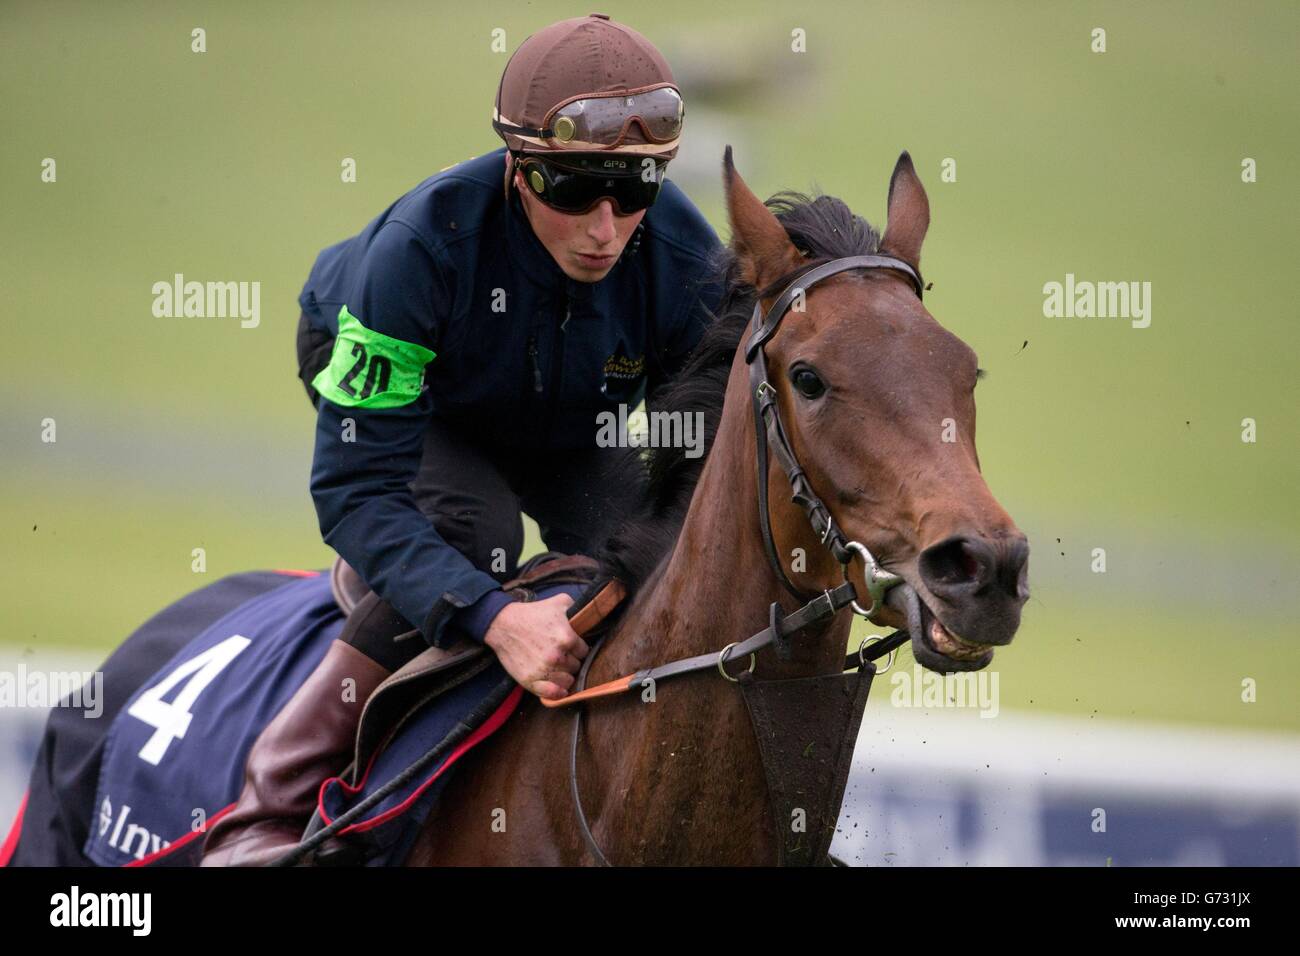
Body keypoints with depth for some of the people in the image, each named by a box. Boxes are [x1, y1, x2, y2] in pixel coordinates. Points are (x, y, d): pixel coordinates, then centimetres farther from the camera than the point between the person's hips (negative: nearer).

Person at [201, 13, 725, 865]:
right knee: (474, 528, -32)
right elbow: (356, 487, -44)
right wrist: (495, 617, -58)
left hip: (565, 427, 4)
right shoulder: (421, 248, -44)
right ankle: (271, 815, -26)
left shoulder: (689, 267, -33)